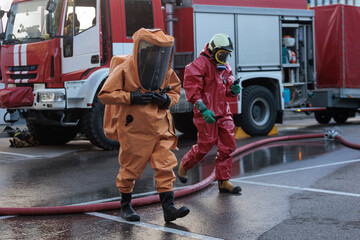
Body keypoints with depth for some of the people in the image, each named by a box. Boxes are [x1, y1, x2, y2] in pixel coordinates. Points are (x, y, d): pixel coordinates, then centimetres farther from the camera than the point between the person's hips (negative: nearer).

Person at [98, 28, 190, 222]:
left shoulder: (166, 71, 4)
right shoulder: (124, 69, -11)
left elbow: (175, 91, 16)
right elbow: (105, 95, -11)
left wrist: (167, 100, -8)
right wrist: (132, 97, -21)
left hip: (160, 129, 4)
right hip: (134, 130, -4)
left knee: (166, 166, -4)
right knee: (131, 168, 7)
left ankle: (168, 208, -3)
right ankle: (125, 206, 26)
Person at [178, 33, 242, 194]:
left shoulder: (225, 67, 15)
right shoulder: (200, 64, -10)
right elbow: (192, 90, -16)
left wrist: (233, 89, -2)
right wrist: (204, 110, -24)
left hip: (223, 113, 8)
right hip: (207, 114, -7)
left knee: (228, 146, 3)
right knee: (205, 145, -1)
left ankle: (223, 182, 10)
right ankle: (184, 165, 26)